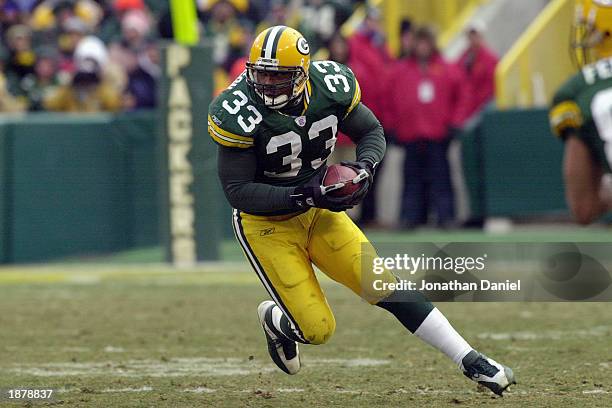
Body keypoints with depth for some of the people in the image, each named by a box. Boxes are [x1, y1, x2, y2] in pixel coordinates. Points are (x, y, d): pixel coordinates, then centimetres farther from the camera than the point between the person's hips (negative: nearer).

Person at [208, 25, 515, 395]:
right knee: (317, 330, -8)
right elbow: (237, 191, -23)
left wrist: (364, 166, -18)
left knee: (384, 286, -8)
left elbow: (371, 132, 4)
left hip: (320, 211, 3)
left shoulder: (330, 86, -14)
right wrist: (304, 196, -31)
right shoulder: (238, 114, -25)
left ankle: (470, 361, -3)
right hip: (267, 222, -3)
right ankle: (273, 319, 28)